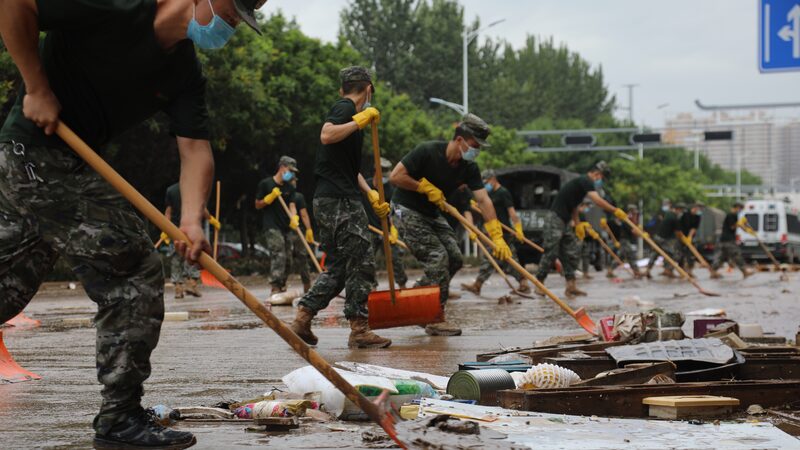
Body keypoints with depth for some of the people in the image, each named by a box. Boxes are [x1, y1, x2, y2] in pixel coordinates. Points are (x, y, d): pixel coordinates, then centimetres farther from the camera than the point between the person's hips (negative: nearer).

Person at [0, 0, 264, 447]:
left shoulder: (185, 74, 6)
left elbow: (195, 148, -1)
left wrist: (192, 220, -17)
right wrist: (37, 87, -16)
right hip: (36, 151, -9)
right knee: (137, 271, -8)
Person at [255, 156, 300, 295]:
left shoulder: (289, 187, 15)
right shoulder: (265, 184, -1)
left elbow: (292, 205, 2)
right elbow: (258, 205, 2)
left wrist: (294, 217, -19)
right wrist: (270, 197, -15)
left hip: (286, 227, 7)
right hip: (271, 226, -7)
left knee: (287, 258, 7)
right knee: (278, 255, -20)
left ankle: (282, 287, 17)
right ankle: (275, 288, -25)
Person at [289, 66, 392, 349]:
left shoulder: (347, 111, 24)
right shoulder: (345, 108, -6)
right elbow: (327, 135, -28)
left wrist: (371, 194, 21)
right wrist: (360, 121, -22)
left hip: (329, 201, 10)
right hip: (340, 201, -10)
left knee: (339, 265, 13)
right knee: (361, 263, -6)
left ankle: (302, 318, 11)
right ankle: (359, 329, -3)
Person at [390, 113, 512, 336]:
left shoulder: (469, 168, -6)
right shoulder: (427, 151, -23)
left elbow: (483, 200, -14)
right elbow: (395, 176, -24)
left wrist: (497, 236, -24)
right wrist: (426, 187, -21)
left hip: (433, 214, 8)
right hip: (408, 211, -8)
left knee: (454, 258, 0)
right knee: (437, 256, -18)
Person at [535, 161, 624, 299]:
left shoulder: (583, 183, 16)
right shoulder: (585, 181, -14)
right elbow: (597, 200, -27)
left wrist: (577, 223, 13)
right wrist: (615, 210, -23)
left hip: (566, 222, 10)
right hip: (555, 220, -10)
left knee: (572, 254, 5)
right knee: (551, 253, -6)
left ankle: (571, 286, 3)